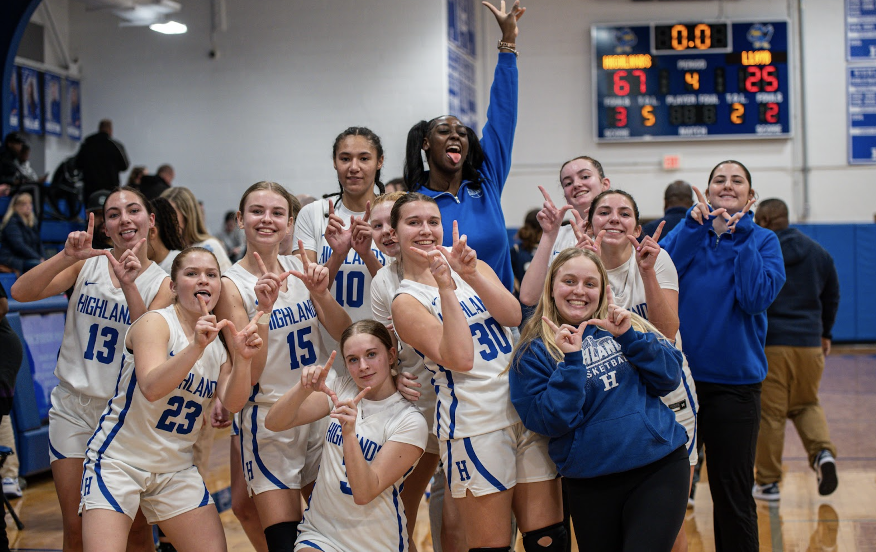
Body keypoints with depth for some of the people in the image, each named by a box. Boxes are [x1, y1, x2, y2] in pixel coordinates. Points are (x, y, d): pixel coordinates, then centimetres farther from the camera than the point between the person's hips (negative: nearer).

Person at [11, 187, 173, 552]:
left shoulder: (161, 283, -2)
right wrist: (66, 257, -25)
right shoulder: (87, 264, 0)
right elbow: (20, 292, -12)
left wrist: (129, 285, -27)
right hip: (73, 408, 1)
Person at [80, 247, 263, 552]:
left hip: (176, 468, 6)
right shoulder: (155, 323, -14)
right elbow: (151, 388, -30)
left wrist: (243, 358, -24)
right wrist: (196, 346, -41)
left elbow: (232, 403, -8)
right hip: (118, 460, -6)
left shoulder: (218, 343, 6)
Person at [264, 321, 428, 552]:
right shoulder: (342, 388, 2)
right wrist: (304, 388, -24)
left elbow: (364, 493, -19)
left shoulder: (410, 421, -11)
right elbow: (275, 423, -6)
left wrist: (349, 433, -31)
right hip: (318, 531, 1)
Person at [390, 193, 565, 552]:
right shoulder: (407, 302, -3)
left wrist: (471, 274, -17)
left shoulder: (473, 266, 12)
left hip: (528, 411, 5)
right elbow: (459, 359, -17)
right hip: (475, 425, -5)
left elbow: (513, 315, -6)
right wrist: (446, 287, -20)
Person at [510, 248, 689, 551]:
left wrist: (628, 337, -10)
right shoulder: (533, 353, 0)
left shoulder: (630, 326, 9)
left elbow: (669, 378, 0)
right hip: (593, 486, -1)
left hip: (661, 467, 1)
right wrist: (571, 361, -19)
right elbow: (551, 422, -10)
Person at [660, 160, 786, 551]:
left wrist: (740, 235, -14)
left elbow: (756, 298, -16)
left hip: (733, 380, -2)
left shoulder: (762, 241, 1)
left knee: (732, 493, 4)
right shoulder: (687, 231, 6)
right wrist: (695, 226, -16)